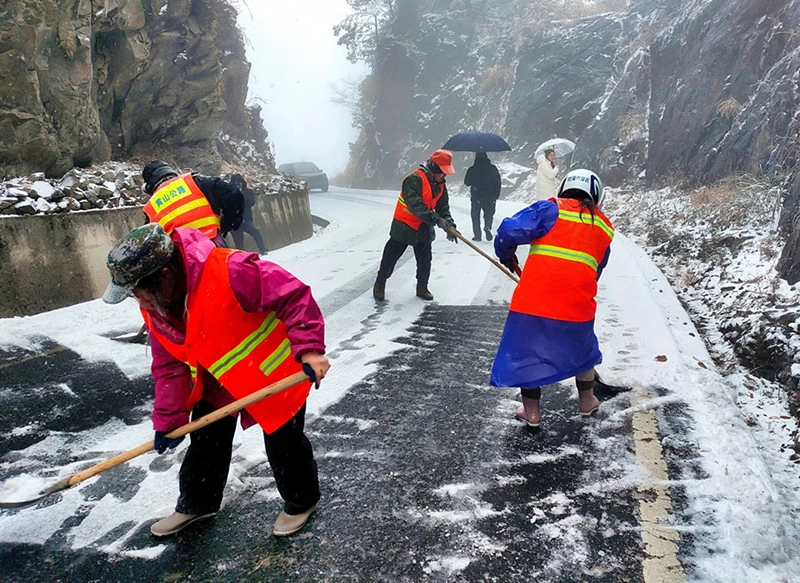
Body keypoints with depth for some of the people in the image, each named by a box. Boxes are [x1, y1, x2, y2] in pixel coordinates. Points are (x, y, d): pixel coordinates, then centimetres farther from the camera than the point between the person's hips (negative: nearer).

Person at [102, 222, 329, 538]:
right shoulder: (154, 307, -10)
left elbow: (294, 296, -33)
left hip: (273, 372, -6)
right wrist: (168, 419, -3)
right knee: (206, 442, 18)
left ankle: (301, 501, 36)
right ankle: (196, 503, 44)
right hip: (217, 380, 7)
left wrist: (309, 349, -40)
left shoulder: (229, 272, -37)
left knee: (283, 442, 9)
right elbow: (169, 365, -1)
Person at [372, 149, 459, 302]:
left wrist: (450, 225, -14)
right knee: (390, 257, 5)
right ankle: (380, 284, 22)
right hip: (404, 226, -6)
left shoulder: (440, 184, 2)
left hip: (424, 229, 7)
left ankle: (422, 288, 27)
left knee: (425, 260, 9)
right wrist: (436, 219, -37)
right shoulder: (414, 179, -24)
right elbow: (415, 205, -33)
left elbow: (443, 207, 3)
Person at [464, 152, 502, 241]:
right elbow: (498, 183, -1)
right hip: (490, 197, 1)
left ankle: (477, 235, 3)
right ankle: (487, 227, -13)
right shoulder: (493, 168, -2)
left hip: (476, 197, -1)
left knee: (475, 216, 10)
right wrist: (496, 195, 8)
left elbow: (467, 183, 3)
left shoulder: (472, 169, -6)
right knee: (489, 214, 16)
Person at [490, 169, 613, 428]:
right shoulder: (604, 227, 16)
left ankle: (531, 411, 24)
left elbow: (509, 231, -7)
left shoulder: (548, 209, 4)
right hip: (578, 303, 3)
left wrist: (506, 256, 12)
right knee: (583, 350, 28)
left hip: (533, 297, -3)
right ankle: (587, 401, 43)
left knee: (526, 350, 16)